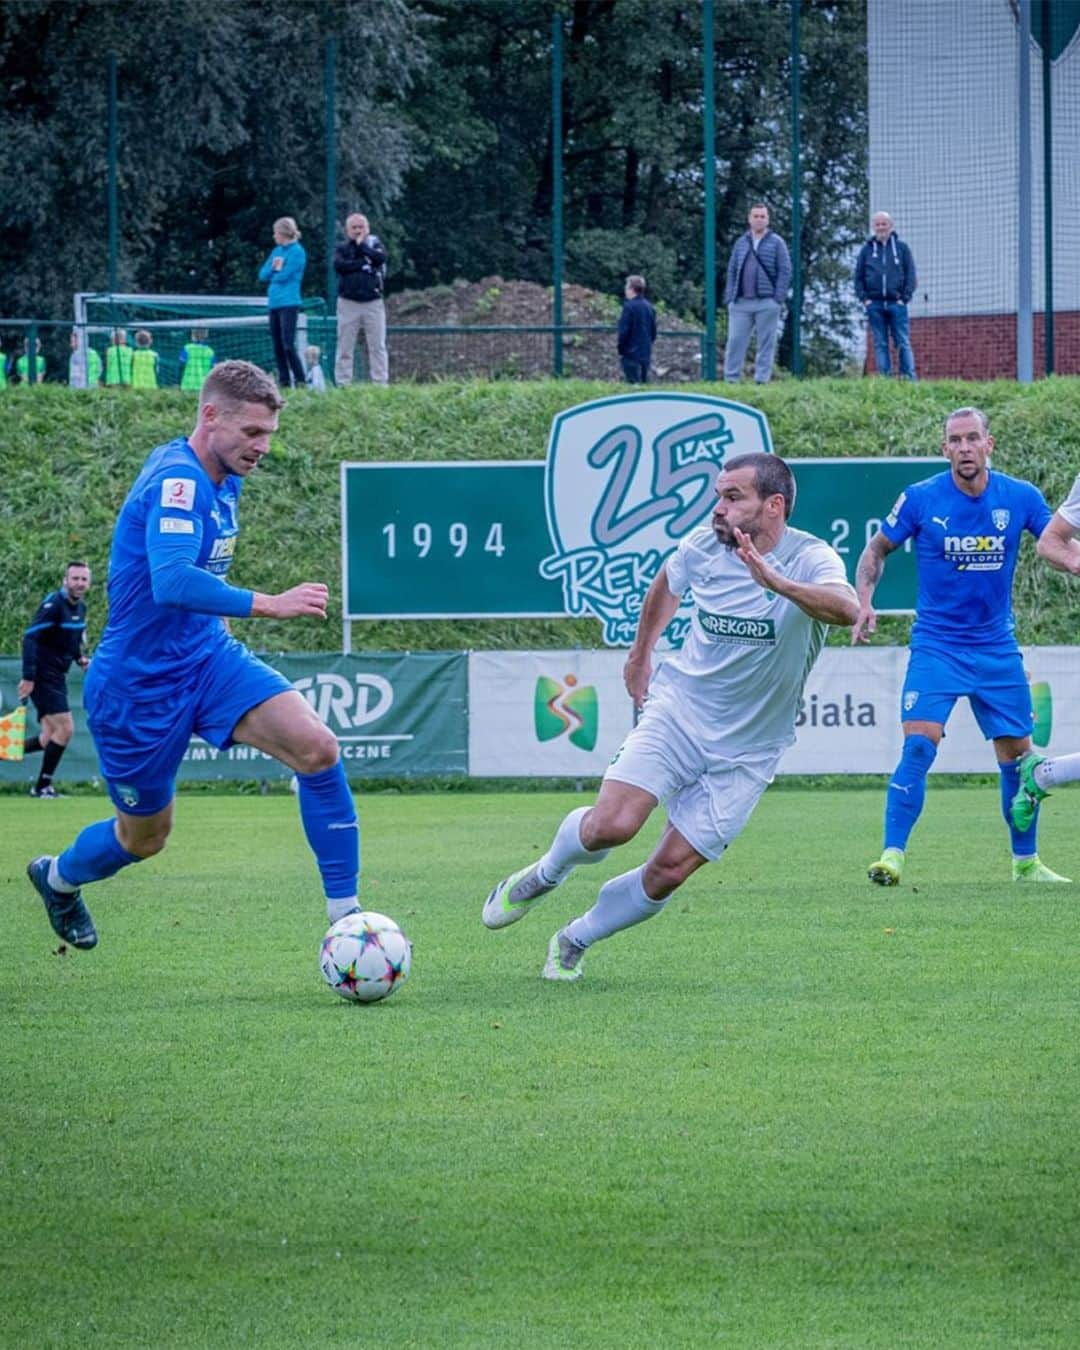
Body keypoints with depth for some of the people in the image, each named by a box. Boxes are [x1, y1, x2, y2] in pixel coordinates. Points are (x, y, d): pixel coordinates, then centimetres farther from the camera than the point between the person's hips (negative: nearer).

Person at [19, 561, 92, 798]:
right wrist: (28, 677, -28)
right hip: (43, 678, -9)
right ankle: (43, 786, -1)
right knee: (64, 729, -11)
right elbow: (30, 637, -23)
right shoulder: (54, 604, -17)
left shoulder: (80, 606, 9)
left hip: (57, 678, 9)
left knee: (50, 739, 8)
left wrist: (81, 657, 3)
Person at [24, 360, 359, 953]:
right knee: (145, 836, 12)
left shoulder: (223, 479, 6)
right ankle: (57, 877, 46)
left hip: (208, 658, 7)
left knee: (317, 748, -18)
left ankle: (345, 914, -14)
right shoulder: (177, 479, -24)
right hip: (138, 686, -7)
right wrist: (268, 605, -42)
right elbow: (171, 581, -39)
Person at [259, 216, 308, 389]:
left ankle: (300, 380, -10)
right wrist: (274, 267, -6)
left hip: (288, 303, -8)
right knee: (277, 346, 7)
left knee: (288, 345, -13)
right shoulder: (276, 251, 16)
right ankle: (284, 381, 10)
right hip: (274, 303, 8)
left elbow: (284, 276, -14)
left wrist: (274, 271, 5)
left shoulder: (297, 252, -7)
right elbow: (263, 275, 11)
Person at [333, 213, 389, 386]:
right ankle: (343, 384, 0)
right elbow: (339, 265, -11)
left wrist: (362, 246, -5)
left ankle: (380, 383, 0)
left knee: (377, 345, -1)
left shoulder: (374, 243, 11)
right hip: (348, 303, -1)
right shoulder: (342, 247, 8)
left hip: (373, 302, 1)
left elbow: (381, 258, -9)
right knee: (345, 347, -2)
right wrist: (364, 263, -10)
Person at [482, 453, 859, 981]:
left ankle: (573, 943, 19)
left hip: (746, 752, -2)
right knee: (611, 824, -20)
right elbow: (665, 586, 21)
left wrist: (776, 581, -55)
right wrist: (640, 652, 32)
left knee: (669, 871, -5)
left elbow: (846, 608, -40)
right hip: (677, 710, 2)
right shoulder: (702, 546, -4)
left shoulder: (810, 559, -17)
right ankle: (544, 875, 13)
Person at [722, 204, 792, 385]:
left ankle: (762, 379, 3)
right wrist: (729, 297, 5)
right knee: (735, 340, -2)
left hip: (766, 302, -3)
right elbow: (732, 271, 16)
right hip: (741, 302, 3)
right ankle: (731, 379, 1)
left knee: (766, 343, -1)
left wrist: (778, 298, -9)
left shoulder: (776, 243, 4)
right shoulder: (741, 243, 15)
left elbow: (785, 271, 0)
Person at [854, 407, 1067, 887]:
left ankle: (1026, 862, 21)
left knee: (1017, 753, 6)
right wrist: (864, 600, -11)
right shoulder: (920, 499, -9)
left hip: (997, 647, 3)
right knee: (919, 744, -18)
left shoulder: (1021, 497, -4)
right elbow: (877, 549, 4)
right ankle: (892, 856, -17)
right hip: (936, 645, -3)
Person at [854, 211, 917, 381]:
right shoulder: (867, 249, 10)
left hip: (896, 303, -2)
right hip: (874, 304, 2)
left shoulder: (901, 247, 7)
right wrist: (864, 299, -1)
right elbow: (858, 277, 11)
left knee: (903, 342, -4)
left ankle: (909, 377, -5)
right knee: (880, 344, 1)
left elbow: (911, 275, 6)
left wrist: (904, 298, -5)